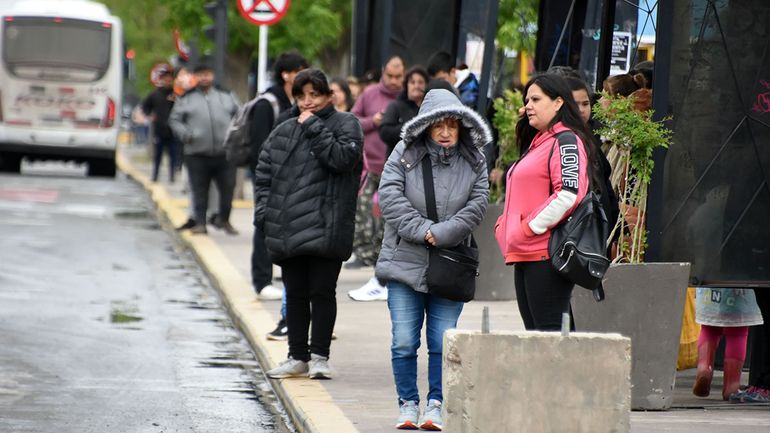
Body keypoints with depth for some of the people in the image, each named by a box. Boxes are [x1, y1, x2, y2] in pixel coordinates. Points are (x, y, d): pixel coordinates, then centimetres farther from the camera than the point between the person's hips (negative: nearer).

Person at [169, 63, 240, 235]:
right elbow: (174, 119, 9)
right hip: (197, 154, -1)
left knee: (227, 188, 3)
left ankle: (224, 219, 21)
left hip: (224, 153, 1)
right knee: (200, 191, 1)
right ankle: (200, 223, 8)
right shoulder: (186, 99, 8)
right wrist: (184, 134, -8)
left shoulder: (226, 96, 13)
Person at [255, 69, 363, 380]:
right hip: (287, 229, 4)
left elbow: (342, 158, -15)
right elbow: (263, 174, 16)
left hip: (326, 228, -4)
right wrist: (264, 213, 4)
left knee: (322, 292, -2)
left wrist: (314, 127, -11)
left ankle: (319, 356, 6)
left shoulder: (345, 124, 3)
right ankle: (298, 357, 17)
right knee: (295, 294, 10)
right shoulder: (283, 132, 14)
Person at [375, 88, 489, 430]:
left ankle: (435, 405, 12)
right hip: (405, 261, -1)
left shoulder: (473, 161, 3)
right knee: (404, 341, -1)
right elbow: (390, 196, -9)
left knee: (443, 342, 1)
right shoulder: (405, 153, 0)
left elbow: (477, 205, -5)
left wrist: (441, 233, -15)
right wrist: (421, 230, -16)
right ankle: (408, 404, 11)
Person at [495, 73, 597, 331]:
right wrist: (505, 226, 15)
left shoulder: (566, 141, -8)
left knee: (550, 332, -12)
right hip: (527, 254, 10)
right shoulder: (537, 143, 23)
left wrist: (529, 228, -17)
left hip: (547, 253, -10)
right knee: (534, 333, 9)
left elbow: (569, 193, -20)